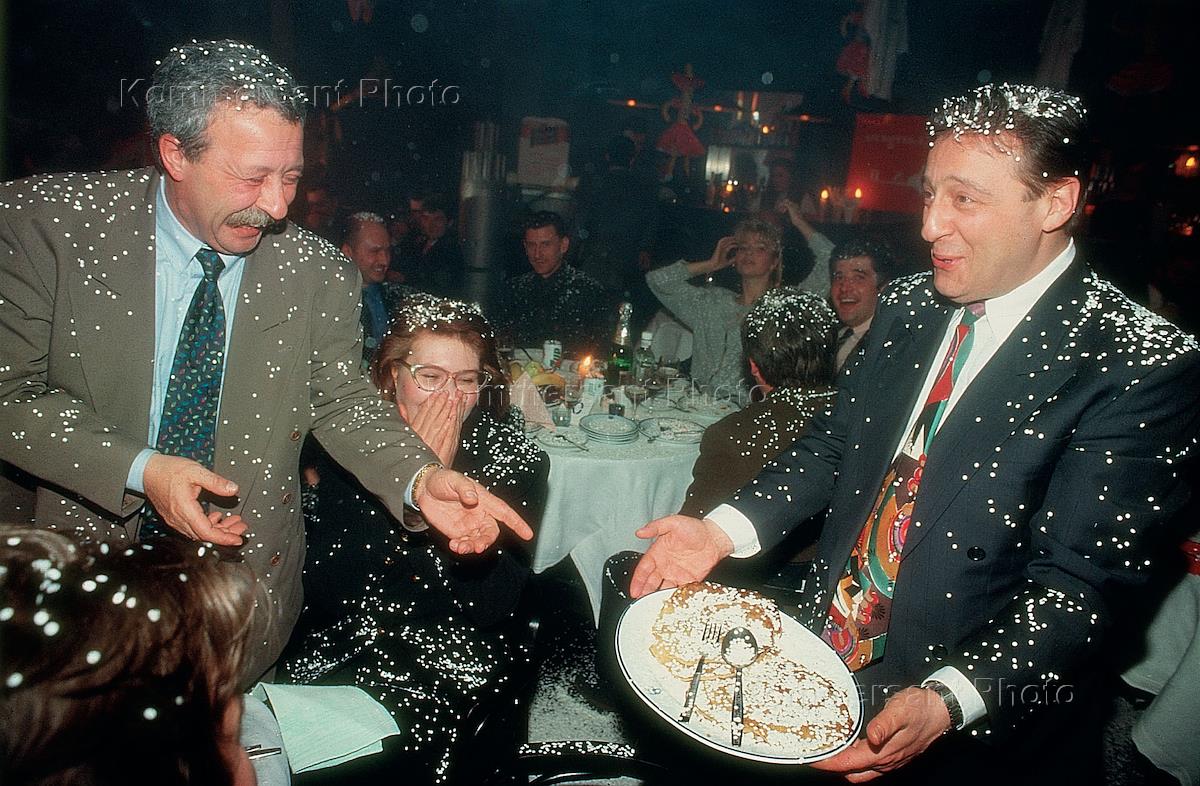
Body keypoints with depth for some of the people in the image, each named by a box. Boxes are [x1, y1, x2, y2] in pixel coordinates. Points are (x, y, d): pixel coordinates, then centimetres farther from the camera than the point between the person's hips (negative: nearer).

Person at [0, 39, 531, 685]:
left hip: (244, 580, 1)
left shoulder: (318, 273, -10)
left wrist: (419, 478, -23)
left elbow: (342, 400, -5)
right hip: (86, 563, 0)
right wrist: (140, 469, -25)